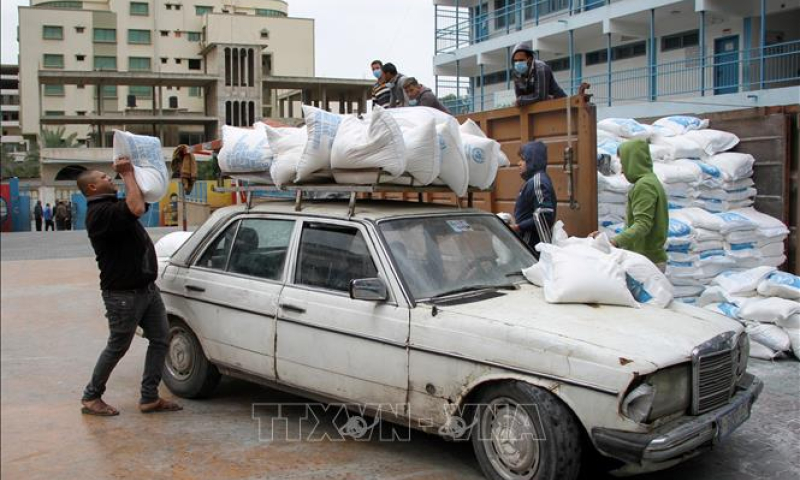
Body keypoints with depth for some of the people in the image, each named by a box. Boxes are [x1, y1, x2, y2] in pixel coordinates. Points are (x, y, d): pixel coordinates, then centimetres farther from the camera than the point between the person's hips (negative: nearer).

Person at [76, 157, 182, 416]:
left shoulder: (114, 205, 15)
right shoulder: (99, 212, -17)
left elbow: (144, 200, 25)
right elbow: (136, 208, -32)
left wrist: (132, 173, 12)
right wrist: (128, 174, -20)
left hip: (147, 288, 9)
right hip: (123, 294, -9)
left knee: (160, 340, 7)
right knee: (117, 347, 3)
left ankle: (149, 398, 14)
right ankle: (91, 397, 21)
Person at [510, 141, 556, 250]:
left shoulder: (538, 181, -16)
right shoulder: (533, 180, 15)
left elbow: (545, 216, -24)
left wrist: (519, 227, -20)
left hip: (531, 244, -10)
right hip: (528, 242, 10)